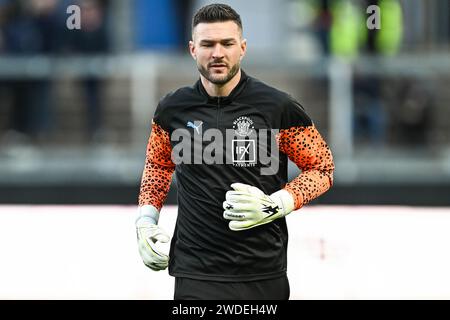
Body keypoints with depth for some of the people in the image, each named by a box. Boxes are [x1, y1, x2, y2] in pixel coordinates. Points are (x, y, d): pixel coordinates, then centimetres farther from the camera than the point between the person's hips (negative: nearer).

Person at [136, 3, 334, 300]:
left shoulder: (278, 107, -5)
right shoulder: (172, 109, 3)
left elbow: (322, 168, 4)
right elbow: (158, 164, 22)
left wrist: (275, 205, -11)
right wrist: (146, 221, 9)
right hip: (195, 273, 1)